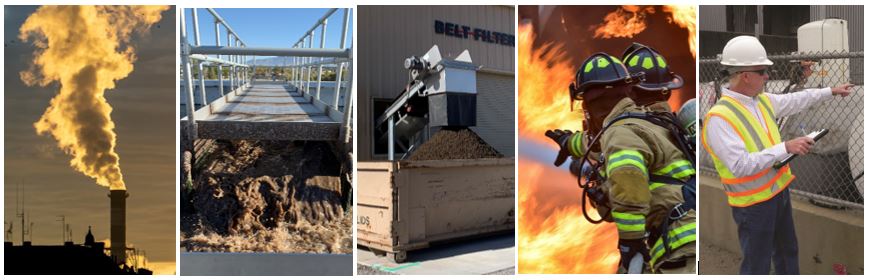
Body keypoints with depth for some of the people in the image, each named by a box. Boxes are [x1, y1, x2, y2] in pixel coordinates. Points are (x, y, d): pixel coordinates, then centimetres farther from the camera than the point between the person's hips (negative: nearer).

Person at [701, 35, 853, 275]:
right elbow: (740, 165, -32)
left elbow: (797, 100, 21)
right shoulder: (719, 118, -27)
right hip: (754, 203, -9)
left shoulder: (763, 100, 1)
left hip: (779, 191, 9)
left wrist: (831, 91, 27)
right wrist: (785, 148, -30)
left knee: (788, 251, 27)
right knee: (757, 264, 5)